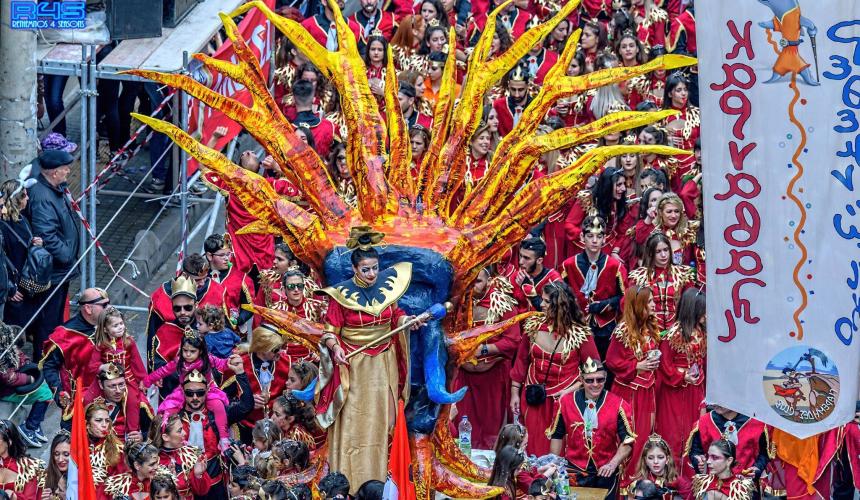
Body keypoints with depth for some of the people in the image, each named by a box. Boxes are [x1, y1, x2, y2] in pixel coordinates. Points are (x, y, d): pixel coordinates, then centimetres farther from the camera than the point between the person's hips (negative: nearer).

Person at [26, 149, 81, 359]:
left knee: (56, 319, 23)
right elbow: (47, 237, -32)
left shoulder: (56, 190, 6)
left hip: (60, 270, 11)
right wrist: (68, 256, -21)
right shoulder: (42, 199, -28)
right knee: (47, 322, 0)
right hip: (52, 273, -11)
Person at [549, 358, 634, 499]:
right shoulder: (566, 402, -2)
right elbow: (557, 436, 8)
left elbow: (628, 441, -8)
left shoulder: (619, 405, -7)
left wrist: (613, 464, -20)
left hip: (605, 473, 0)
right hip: (574, 472, 1)